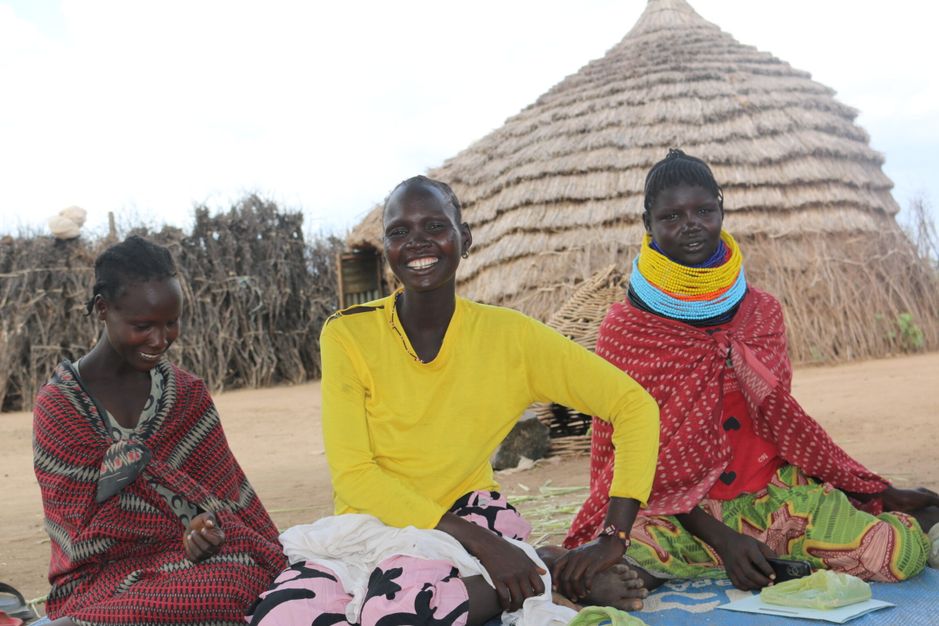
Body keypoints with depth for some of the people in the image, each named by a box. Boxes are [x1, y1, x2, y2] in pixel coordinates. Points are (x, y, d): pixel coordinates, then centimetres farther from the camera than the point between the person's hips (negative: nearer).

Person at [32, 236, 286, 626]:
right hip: (106, 575, -5)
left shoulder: (186, 394, 11)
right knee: (228, 584, -37)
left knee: (243, 577, -34)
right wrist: (186, 541, -15)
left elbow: (223, 492, 7)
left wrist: (210, 530, -17)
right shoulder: (59, 405, -2)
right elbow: (88, 536, -5)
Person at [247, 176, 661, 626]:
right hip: (367, 526, 3)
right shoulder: (347, 335, -8)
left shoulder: (507, 336, -8)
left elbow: (633, 405, -6)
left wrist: (614, 539, -16)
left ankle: (558, 576, -7)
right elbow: (352, 474, -13)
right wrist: (479, 542, -23)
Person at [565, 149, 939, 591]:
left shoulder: (761, 312, 6)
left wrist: (882, 492, 13)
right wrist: (720, 538, -17)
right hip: (678, 509, -2)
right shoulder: (624, 329, -5)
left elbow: (777, 414, 15)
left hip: (772, 491, 2)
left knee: (899, 553, -23)